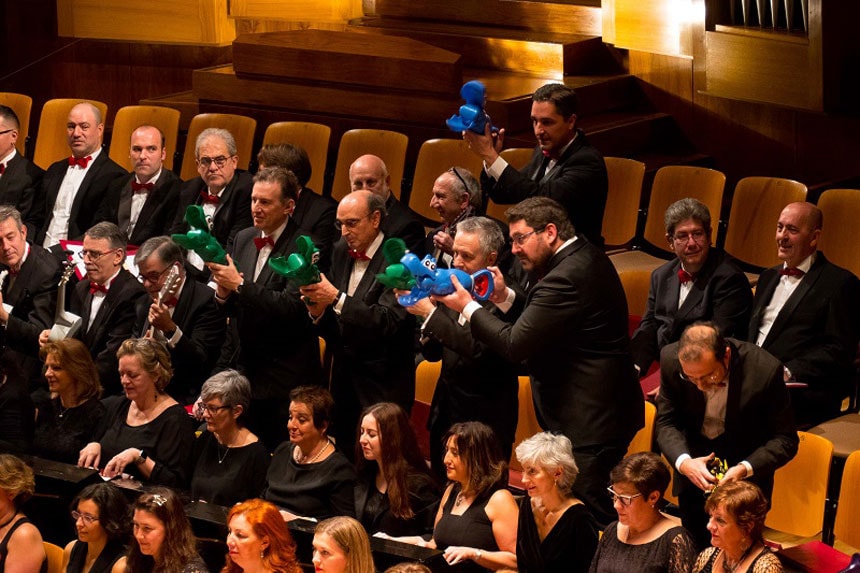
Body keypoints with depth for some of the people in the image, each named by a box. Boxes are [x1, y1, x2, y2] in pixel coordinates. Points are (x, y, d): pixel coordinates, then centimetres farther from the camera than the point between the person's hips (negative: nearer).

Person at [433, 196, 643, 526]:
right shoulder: (586, 257, 11)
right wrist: (506, 296, 6)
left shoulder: (567, 277, -21)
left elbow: (515, 344, -21)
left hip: (587, 423, -11)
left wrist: (468, 307, -9)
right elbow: (543, 320, 19)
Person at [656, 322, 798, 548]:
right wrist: (683, 462, -31)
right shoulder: (671, 360, -22)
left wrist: (745, 469, -37)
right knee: (694, 545, 12)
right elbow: (666, 422, -11)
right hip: (693, 455, 3)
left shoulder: (765, 370, -30)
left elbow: (785, 440, -21)